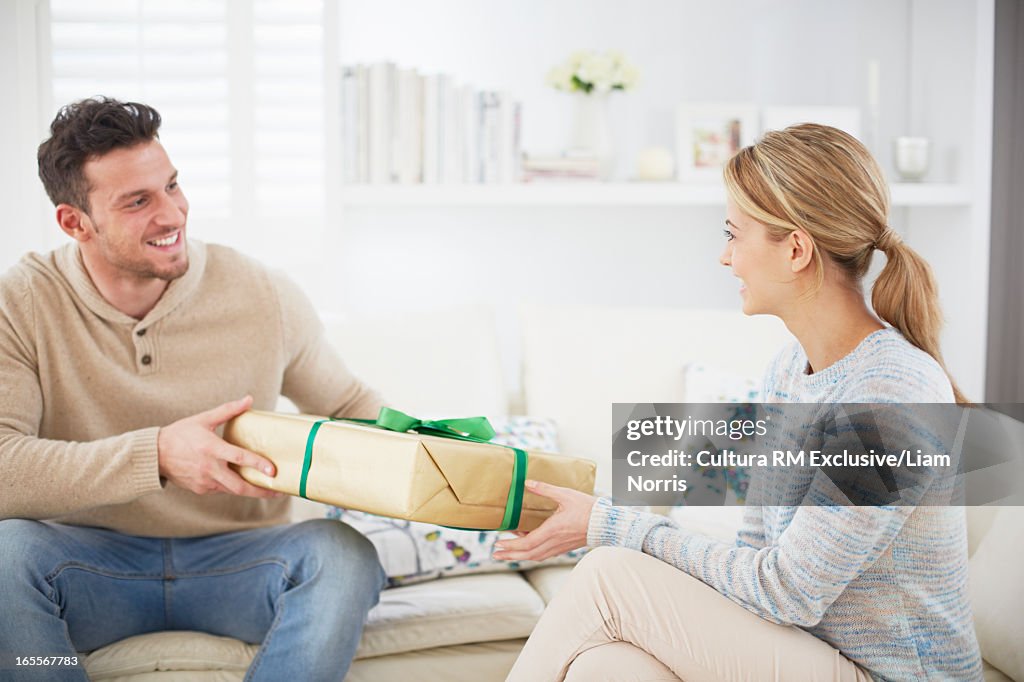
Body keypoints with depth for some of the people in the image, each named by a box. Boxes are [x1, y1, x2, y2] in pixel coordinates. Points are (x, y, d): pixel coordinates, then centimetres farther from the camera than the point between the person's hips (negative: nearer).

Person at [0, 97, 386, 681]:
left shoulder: (265, 296, -4)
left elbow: (353, 408, 8)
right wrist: (156, 454, -31)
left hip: (239, 559, 1)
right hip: (93, 562, 0)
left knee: (343, 554, -30)